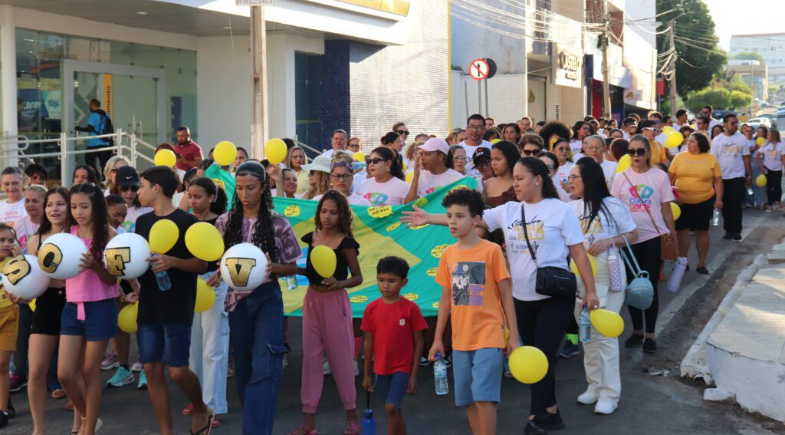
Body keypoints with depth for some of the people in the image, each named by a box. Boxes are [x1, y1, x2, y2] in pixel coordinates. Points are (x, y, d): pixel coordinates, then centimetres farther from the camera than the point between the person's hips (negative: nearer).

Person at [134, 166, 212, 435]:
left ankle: (201, 410, 24)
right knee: (152, 370, 5)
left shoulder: (187, 222, -9)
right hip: (148, 306, 6)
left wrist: (173, 262, -25)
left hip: (178, 307, -6)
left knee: (177, 370, -6)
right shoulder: (142, 221, 10)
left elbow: (203, 265, -10)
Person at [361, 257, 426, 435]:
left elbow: (418, 342, -5)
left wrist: (414, 374, -8)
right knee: (394, 412, 12)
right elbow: (369, 342, 5)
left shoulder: (410, 308, -10)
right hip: (381, 370, 4)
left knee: (391, 407, -17)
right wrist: (367, 375, 8)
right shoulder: (372, 309, -2)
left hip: (402, 368, -4)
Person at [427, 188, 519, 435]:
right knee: (468, 399, 9)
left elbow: (506, 296, -3)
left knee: (483, 395, -10)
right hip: (460, 339, 5)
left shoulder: (491, 251, -7)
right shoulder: (448, 254, 6)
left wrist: (513, 337, -4)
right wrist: (437, 339, 12)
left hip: (488, 336, -5)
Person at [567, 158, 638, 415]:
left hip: (606, 273, -5)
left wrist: (609, 241, -18)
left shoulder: (612, 205, -7)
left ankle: (610, 393, 5)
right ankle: (594, 385, 26)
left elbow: (633, 236, -1)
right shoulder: (572, 208, 6)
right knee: (586, 331, 12)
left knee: (604, 333, -5)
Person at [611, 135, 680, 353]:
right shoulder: (621, 177, 2)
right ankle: (637, 330, 23)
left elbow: (666, 209, 3)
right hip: (628, 238, 2)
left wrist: (673, 238, 5)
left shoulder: (660, 176, -1)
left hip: (653, 238, -2)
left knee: (650, 286, 2)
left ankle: (650, 333, 15)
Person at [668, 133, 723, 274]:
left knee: (702, 231, 8)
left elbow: (717, 180, 1)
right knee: (682, 230, 2)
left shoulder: (711, 158, -1)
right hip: (682, 200, 1)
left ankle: (701, 263, 18)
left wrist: (718, 199, -6)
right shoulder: (680, 156, 1)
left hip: (705, 201, 0)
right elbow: (671, 176, 5)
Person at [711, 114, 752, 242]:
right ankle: (729, 229, 16)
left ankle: (737, 231, 3)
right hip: (722, 177, 1)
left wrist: (749, 175, 2)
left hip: (738, 176, -1)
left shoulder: (741, 138, 0)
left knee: (736, 204, -2)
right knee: (726, 205, 7)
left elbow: (746, 158, 4)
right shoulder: (717, 140, -1)